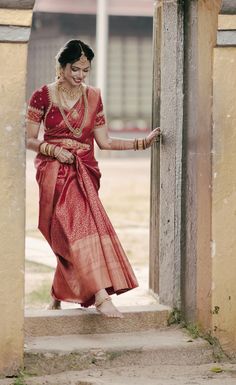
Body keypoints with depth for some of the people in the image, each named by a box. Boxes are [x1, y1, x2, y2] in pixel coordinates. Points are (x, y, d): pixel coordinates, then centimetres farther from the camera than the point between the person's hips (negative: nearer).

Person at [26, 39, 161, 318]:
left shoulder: (93, 97, 11)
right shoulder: (43, 96, 0)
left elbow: (104, 142, 11)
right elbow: (29, 140, 1)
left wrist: (142, 143, 3)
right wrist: (55, 150, -15)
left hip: (84, 173, 4)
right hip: (55, 172, -4)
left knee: (71, 236, 1)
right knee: (82, 224, -22)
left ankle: (58, 296, 20)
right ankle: (100, 295, -31)